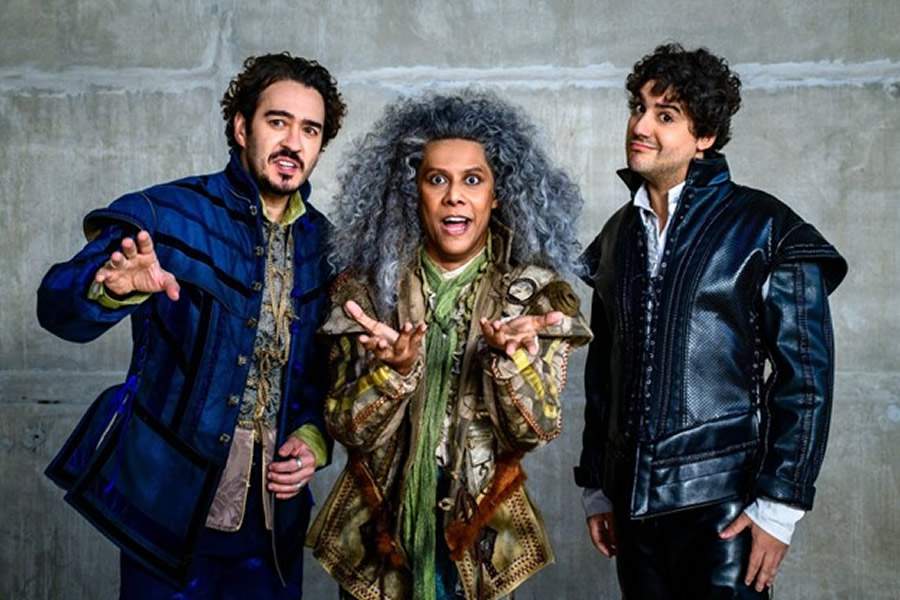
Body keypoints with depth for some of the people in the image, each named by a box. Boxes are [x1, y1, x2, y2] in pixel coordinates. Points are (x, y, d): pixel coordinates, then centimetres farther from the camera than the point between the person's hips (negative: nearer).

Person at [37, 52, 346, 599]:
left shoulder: (326, 243, 4)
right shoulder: (166, 215, -9)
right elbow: (61, 305, -20)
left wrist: (314, 437, -4)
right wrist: (112, 287, -41)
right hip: (169, 511, -3)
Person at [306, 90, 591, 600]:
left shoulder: (537, 294, -7)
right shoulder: (366, 290, -7)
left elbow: (539, 429, -12)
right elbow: (346, 428, -10)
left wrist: (509, 357, -30)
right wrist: (396, 368, -28)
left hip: (482, 540, 0)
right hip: (376, 535, 1)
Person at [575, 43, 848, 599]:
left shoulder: (765, 229, -6)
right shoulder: (618, 236, 9)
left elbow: (806, 375, -8)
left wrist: (779, 505, -12)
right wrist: (597, 488, 11)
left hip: (724, 501, -4)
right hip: (633, 502, 5)